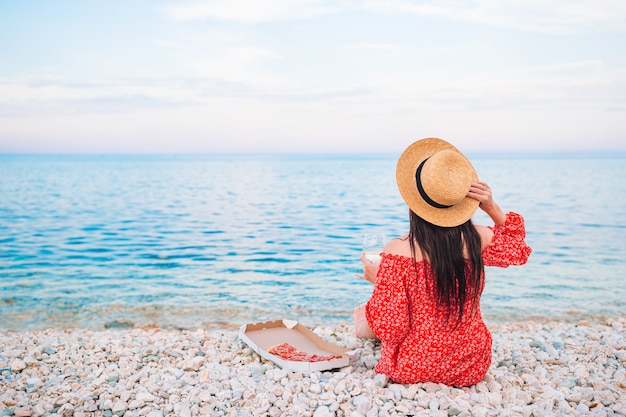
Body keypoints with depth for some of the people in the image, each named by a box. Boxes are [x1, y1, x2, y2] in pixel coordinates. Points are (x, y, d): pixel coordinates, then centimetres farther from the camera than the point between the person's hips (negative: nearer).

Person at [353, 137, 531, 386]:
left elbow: (390, 328, -20)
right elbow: (519, 250, 10)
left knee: (360, 314, 23)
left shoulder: (398, 251, -24)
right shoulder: (478, 239, -14)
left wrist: (377, 280, -5)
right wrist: (492, 209, -3)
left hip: (412, 370, -3)